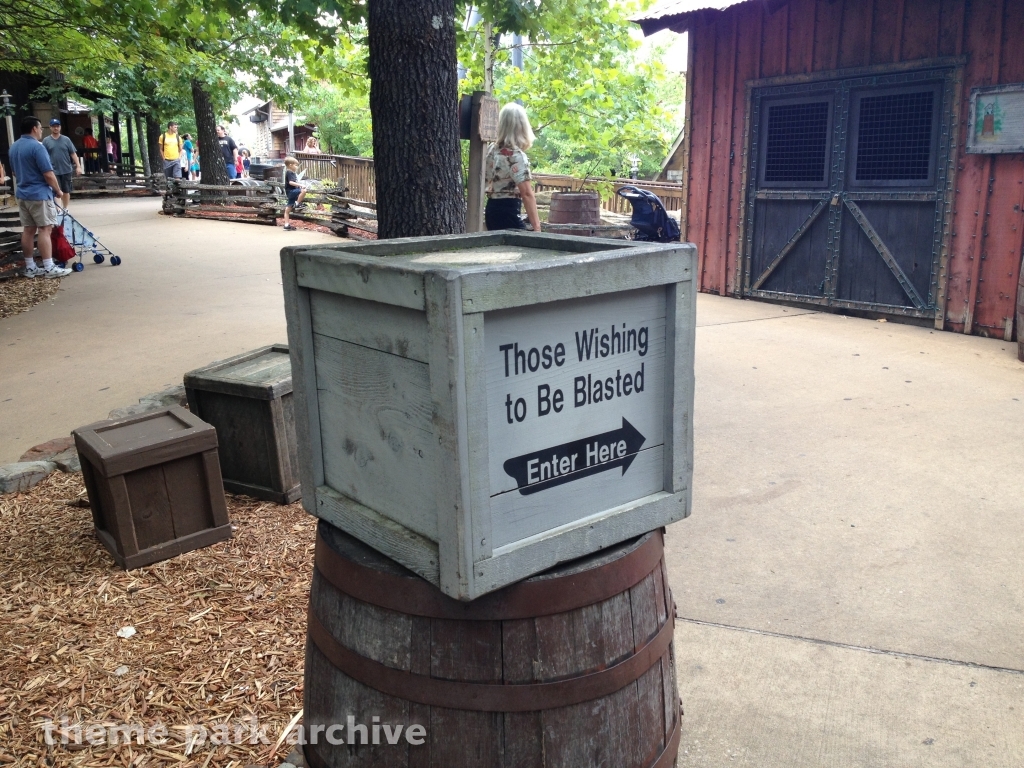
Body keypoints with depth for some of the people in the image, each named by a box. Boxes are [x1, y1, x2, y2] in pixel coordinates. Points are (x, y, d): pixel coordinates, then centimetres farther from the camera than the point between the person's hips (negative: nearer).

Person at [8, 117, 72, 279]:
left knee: (28, 230, 10)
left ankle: (30, 267, 13)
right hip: (39, 194, -9)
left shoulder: (13, 147, 12)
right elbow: (48, 174, -19)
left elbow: (15, 172, 21)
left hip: (22, 194, 9)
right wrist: (58, 191, -5)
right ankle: (49, 268, -10)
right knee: (44, 229, -8)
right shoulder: (37, 146, -16)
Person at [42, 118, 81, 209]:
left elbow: (73, 154, 3)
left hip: (67, 170, 2)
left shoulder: (66, 139, 4)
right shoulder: (46, 140, 1)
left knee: (66, 191, 11)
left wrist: (78, 166, -4)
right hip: (53, 171, -2)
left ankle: (65, 209, 25)